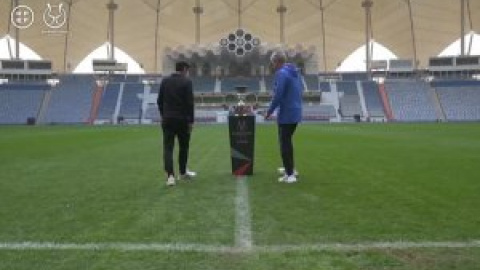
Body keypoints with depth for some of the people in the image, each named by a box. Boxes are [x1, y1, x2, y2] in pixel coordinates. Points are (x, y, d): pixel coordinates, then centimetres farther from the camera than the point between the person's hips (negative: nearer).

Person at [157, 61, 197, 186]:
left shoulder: (165, 81, 9)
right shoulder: (187, 82, -6)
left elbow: (159, 101, 10)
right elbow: (190, 103, -12)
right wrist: (191, 121, -7)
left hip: (167, 119, 3)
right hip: (182, 119, -3)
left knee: (168, 148, 0)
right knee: (183, 146, 15)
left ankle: (170, 175, -13)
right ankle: (183, 172, 28)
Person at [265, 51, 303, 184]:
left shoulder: (281, 73, -16)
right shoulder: (295, 72, 12)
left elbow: (278, 95, -21)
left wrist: (269, 111, -11)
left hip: (286, 115, -9)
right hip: (296, 113, 9)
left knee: (285, 144, -1)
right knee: (287, 141, 22)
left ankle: (290, 174, 1)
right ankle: (290, 168, 33)